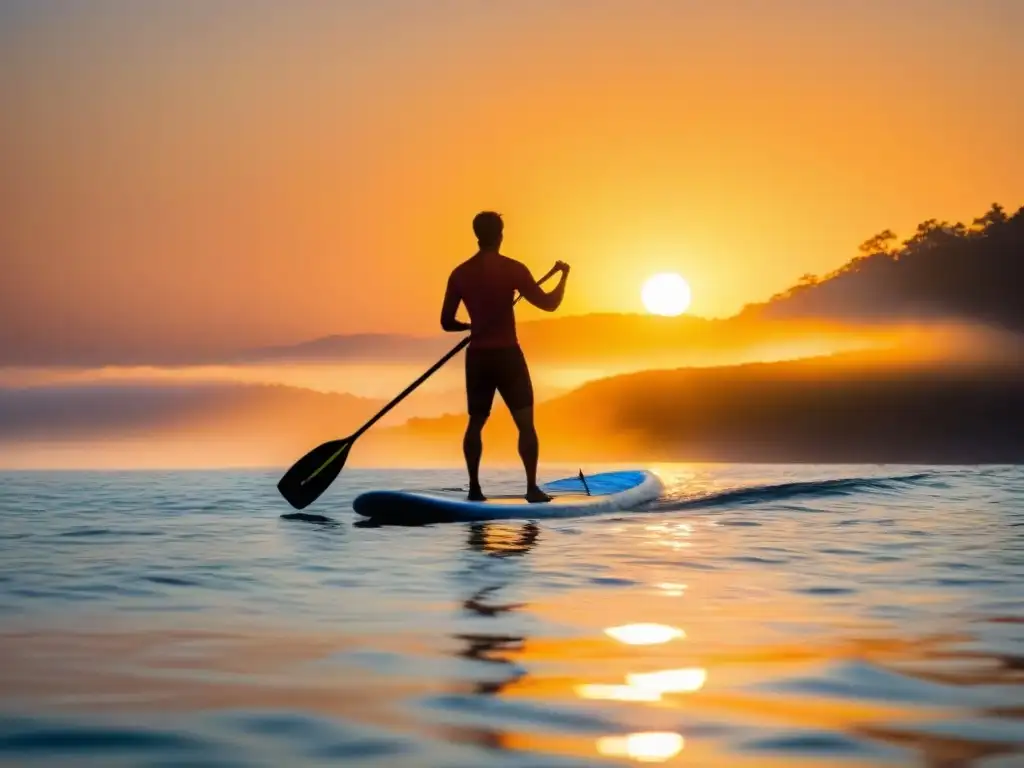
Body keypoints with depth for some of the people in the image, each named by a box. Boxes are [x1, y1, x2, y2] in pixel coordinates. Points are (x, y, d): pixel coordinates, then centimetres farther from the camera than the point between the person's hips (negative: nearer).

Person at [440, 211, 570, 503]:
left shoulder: (460, 273, 2)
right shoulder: (513, 269, -9)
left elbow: (447, 322, 6)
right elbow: (548, 304, -6)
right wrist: (563, 275, 11)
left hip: (477, 356, 4)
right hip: (507, 354, -4)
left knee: (476, 422, 14)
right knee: (525, 422, 1)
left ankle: (474, 488, 10)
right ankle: (532, 487, -5)